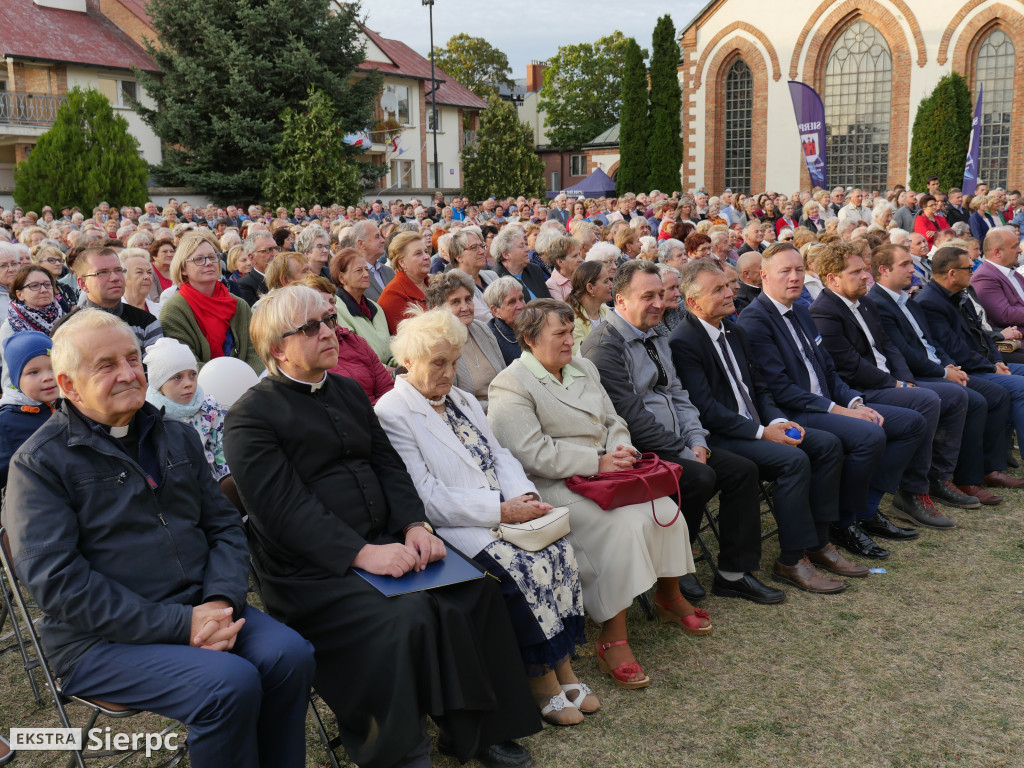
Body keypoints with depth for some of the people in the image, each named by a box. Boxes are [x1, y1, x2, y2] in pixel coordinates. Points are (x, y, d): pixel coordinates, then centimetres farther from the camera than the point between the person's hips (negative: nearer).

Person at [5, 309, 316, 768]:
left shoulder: (178, 438, 14)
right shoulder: (39, 463, -5)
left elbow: (224, 525, 13)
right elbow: (56, 579, -14)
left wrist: (222, 600, -9)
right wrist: (179, 626, -20)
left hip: (198, 610, 5)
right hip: (103, 639, -5)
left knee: (290, 656, -21)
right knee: (229, 684, -29)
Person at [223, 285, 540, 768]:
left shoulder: (347, 391, 19)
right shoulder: (251, 416, -5)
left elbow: (388, 465, 14)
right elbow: (285, 508, -15)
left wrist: (415, 526, -5)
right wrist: (362, 553, -24)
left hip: (382, 544, 7)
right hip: (312, 571, -6)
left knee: (476, 591, -14)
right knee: (402, 624, -30)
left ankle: (477, 729, 3)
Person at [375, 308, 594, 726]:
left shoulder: (461, 399, 18)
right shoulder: (392, 414, -9)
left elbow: (499, 454, 15)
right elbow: (428, 499, -16)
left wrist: (523, 495, -6)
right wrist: (502, 510, -20)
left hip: (505, 509, 7)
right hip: (452, 526, -7)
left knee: (560, 550, -16)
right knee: (525, 567, -25)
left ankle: (563, 668, -5)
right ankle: (542, 681, -8)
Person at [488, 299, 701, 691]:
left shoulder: (583, 368, 18)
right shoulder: (511, 385, -8)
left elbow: (613, 421, 20)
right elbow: (533, 453, -18)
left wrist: (621, 452, -4)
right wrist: (597, 463, -19)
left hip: (605, 473, 7)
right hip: (553, 486, -7)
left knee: (666, 510, -13)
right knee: (625, 525, -29)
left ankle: (669, 596, 15)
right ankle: (613, 639, -21)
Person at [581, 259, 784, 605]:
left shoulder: (657, 335, 15)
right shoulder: (604, 346, -16)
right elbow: (632, 417, -20)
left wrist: (696, 440, 0)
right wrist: (683, 452, -16)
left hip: (677, 445, 9)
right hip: (636, 453, -9)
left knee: (743, 470, -3)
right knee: (701, 477, -28)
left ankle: (734, 573, 4)